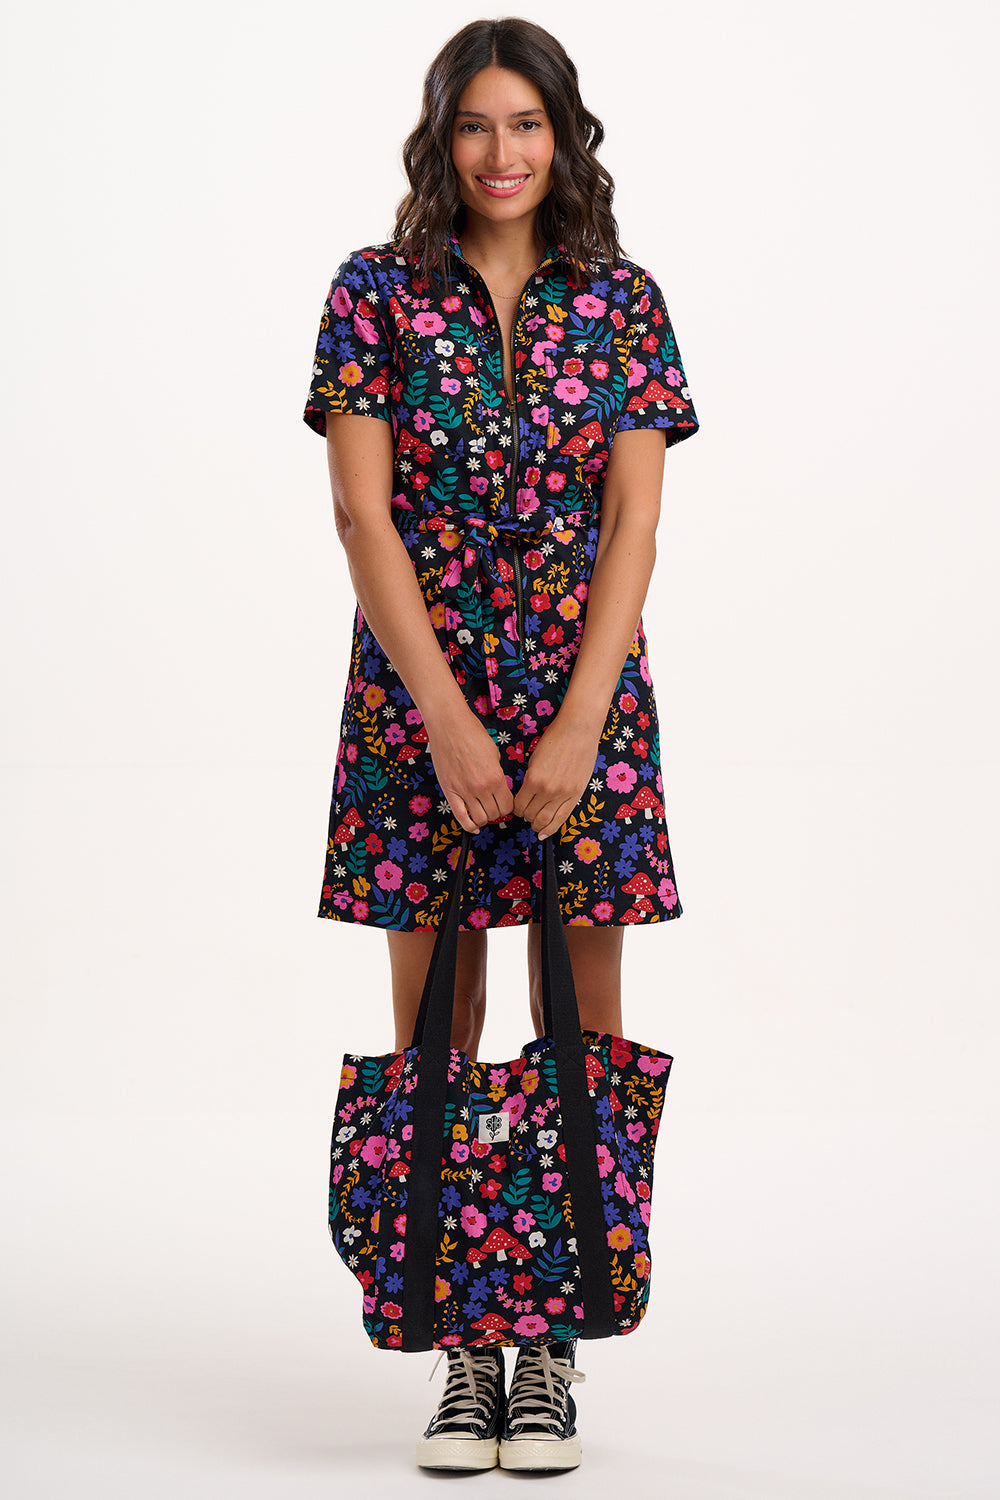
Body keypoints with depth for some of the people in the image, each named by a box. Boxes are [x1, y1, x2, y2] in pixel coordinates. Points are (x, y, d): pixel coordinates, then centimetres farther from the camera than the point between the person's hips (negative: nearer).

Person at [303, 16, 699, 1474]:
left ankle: (553, 1352, 12)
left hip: (584, 696, 1)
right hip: (417, 697, -1)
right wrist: (448, 719, -13)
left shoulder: (621, 302, 3)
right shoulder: (377, 293, 0)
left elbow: (633, 524, -2)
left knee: (581, 1028, 2)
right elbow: (363, 512, -5)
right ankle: (464, 1353, 12)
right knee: (435, 1032, 3)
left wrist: (578, 726, -12)